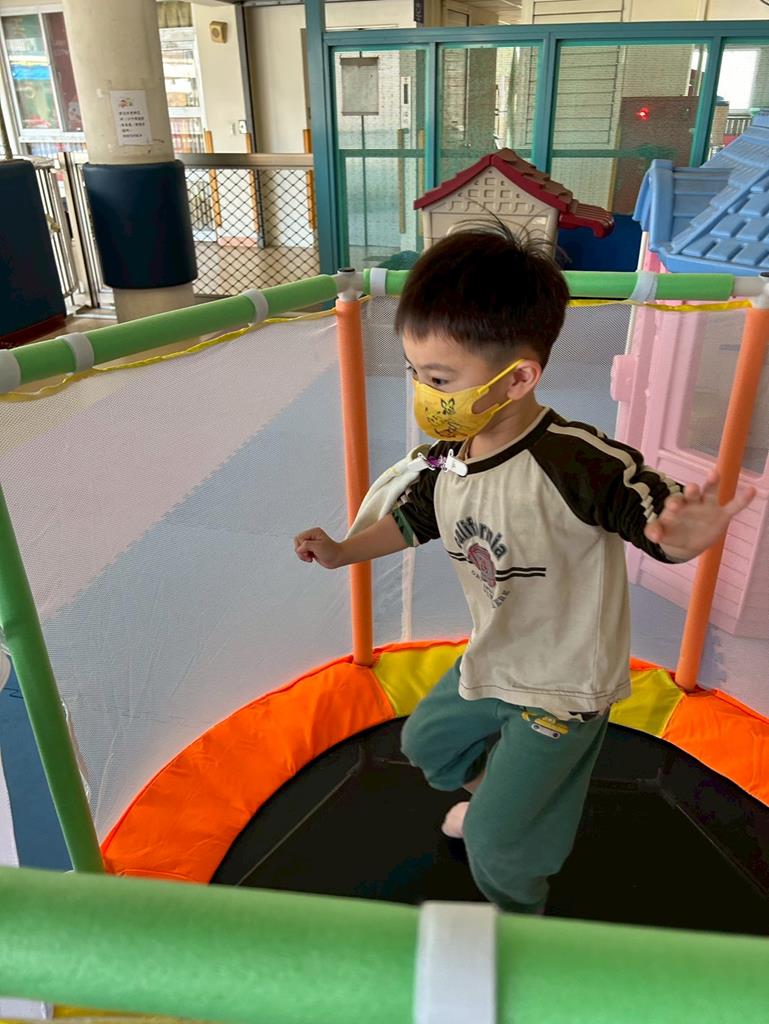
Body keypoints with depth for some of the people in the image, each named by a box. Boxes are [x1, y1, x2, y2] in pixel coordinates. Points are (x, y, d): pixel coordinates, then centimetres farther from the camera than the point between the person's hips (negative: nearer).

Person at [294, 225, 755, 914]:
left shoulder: (579, 463, -34)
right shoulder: (447, 460, -12)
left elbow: (665, 524, -29)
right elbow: (413, 519, 6)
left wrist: (690, 533, -51)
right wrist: (342, 551, 4)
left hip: (563, 688, -7)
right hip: (489, 665, 7)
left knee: (498, 843, 4)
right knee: (425, 741, 29)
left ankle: (519, 922, 40)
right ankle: (491, 790, 62)